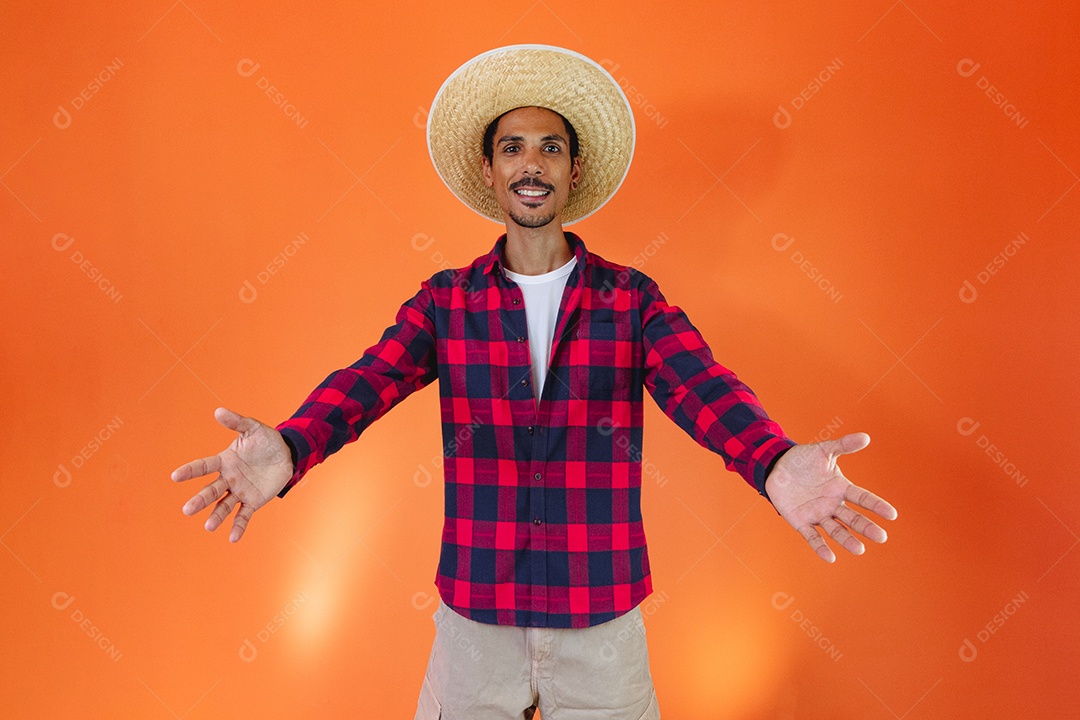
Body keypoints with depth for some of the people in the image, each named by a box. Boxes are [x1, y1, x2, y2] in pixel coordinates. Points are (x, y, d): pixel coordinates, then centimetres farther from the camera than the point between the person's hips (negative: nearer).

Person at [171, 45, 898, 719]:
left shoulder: (633, 298, -2)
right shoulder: (445, 301, 0)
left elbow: (704, 388, -17)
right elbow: (367, 382, -14)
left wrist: (775, 465, -38)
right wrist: (287, 450, -35)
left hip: (603, 615, 0)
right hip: (474, 612, 1)